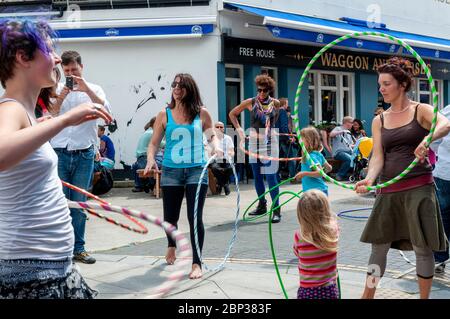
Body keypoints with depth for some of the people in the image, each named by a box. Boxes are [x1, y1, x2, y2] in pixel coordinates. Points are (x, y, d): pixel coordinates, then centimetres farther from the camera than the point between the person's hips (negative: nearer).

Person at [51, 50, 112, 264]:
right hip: (59, 153, 0)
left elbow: (106, 112, -11)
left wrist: (86, 89, -20)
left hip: (84, 154, 0)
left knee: (80, 203, 6)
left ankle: (78, 248, 14)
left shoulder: (93, 89, 6)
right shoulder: (56, 89, 7)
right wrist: (60, 98, -16)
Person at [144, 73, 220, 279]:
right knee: (170, 217, 12)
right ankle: (171, 245, 46)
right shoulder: (164, 114, 2)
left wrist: (215, 145, -6)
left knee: (195, 218, -7)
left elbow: (212, 135, 15)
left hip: (196, 171, -1)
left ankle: (197, 263, 5)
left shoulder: (201, 113, 1)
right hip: (170, 171, 2)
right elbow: (154, 142, 3)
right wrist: (150, 159, -15)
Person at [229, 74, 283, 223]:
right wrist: (239, 129, 1)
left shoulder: (275, 103, 1)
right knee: (257, 175, 10)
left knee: (271, 175, -10)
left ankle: (276, 210, -9)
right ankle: (262, 206, 24)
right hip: (254, 141, 2)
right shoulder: (250, 102, -1)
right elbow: (232, 114, 10)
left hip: (270, 141, -2)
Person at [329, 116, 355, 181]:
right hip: (338, 152, -7)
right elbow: (331, 134, -19)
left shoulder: (348, 132, 25)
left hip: (348, 151, 7)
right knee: (349, 159, -34)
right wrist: (342, 131, -24)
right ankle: (339, 175, -18)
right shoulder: (338, 128, 2)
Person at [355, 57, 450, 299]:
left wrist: (426, 140, -41)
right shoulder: (379, 121, 10)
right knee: (379, 245, 9)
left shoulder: (421, 111, -1)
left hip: (418, 188, -4)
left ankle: (424, 297, 18)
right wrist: (369, 179, -20)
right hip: (389, 190, 4)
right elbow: (377, 156, 0)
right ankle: (368, 295, 22)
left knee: (422, 248, 1)